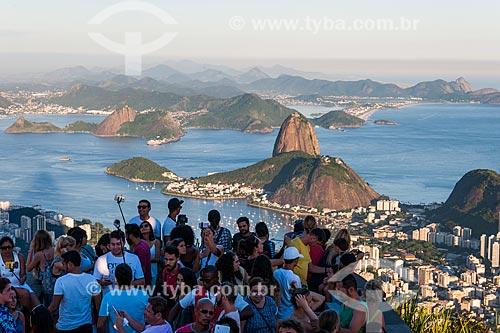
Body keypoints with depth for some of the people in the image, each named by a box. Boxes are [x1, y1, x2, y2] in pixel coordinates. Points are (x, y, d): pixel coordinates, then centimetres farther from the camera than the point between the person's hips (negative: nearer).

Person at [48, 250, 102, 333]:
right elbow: (98, 303, -1)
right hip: (86, 325, 3)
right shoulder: (91, 279, -6)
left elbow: (54, 306, -12)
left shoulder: (61, 281, -15)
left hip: (66, 326, -2)